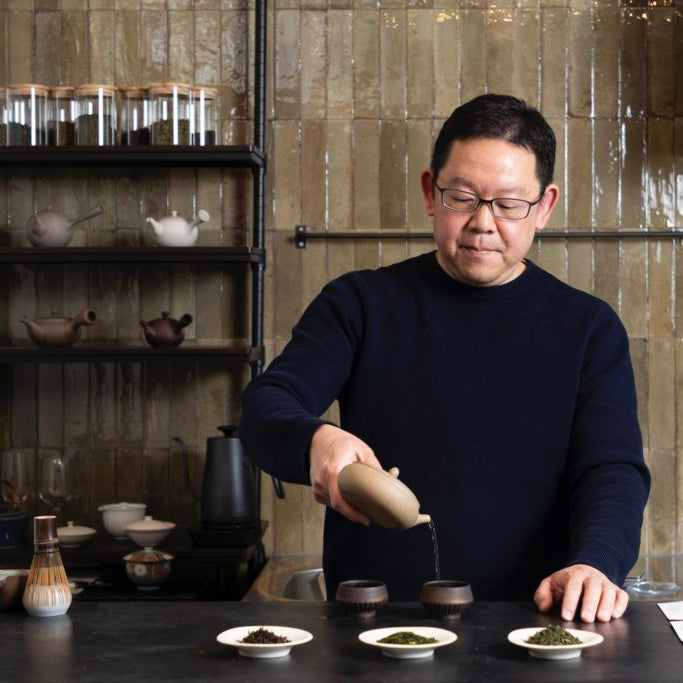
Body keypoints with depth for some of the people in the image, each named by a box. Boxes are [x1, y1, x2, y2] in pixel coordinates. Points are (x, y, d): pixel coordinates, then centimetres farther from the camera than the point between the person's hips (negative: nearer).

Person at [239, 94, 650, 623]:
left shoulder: (587, 328, 11)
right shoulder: (361, 303, 10)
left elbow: (613, 468, 1)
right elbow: (265, 409, 0)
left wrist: (595, 562, -20)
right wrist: (316, 441, -23)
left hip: (526, 620, 0)